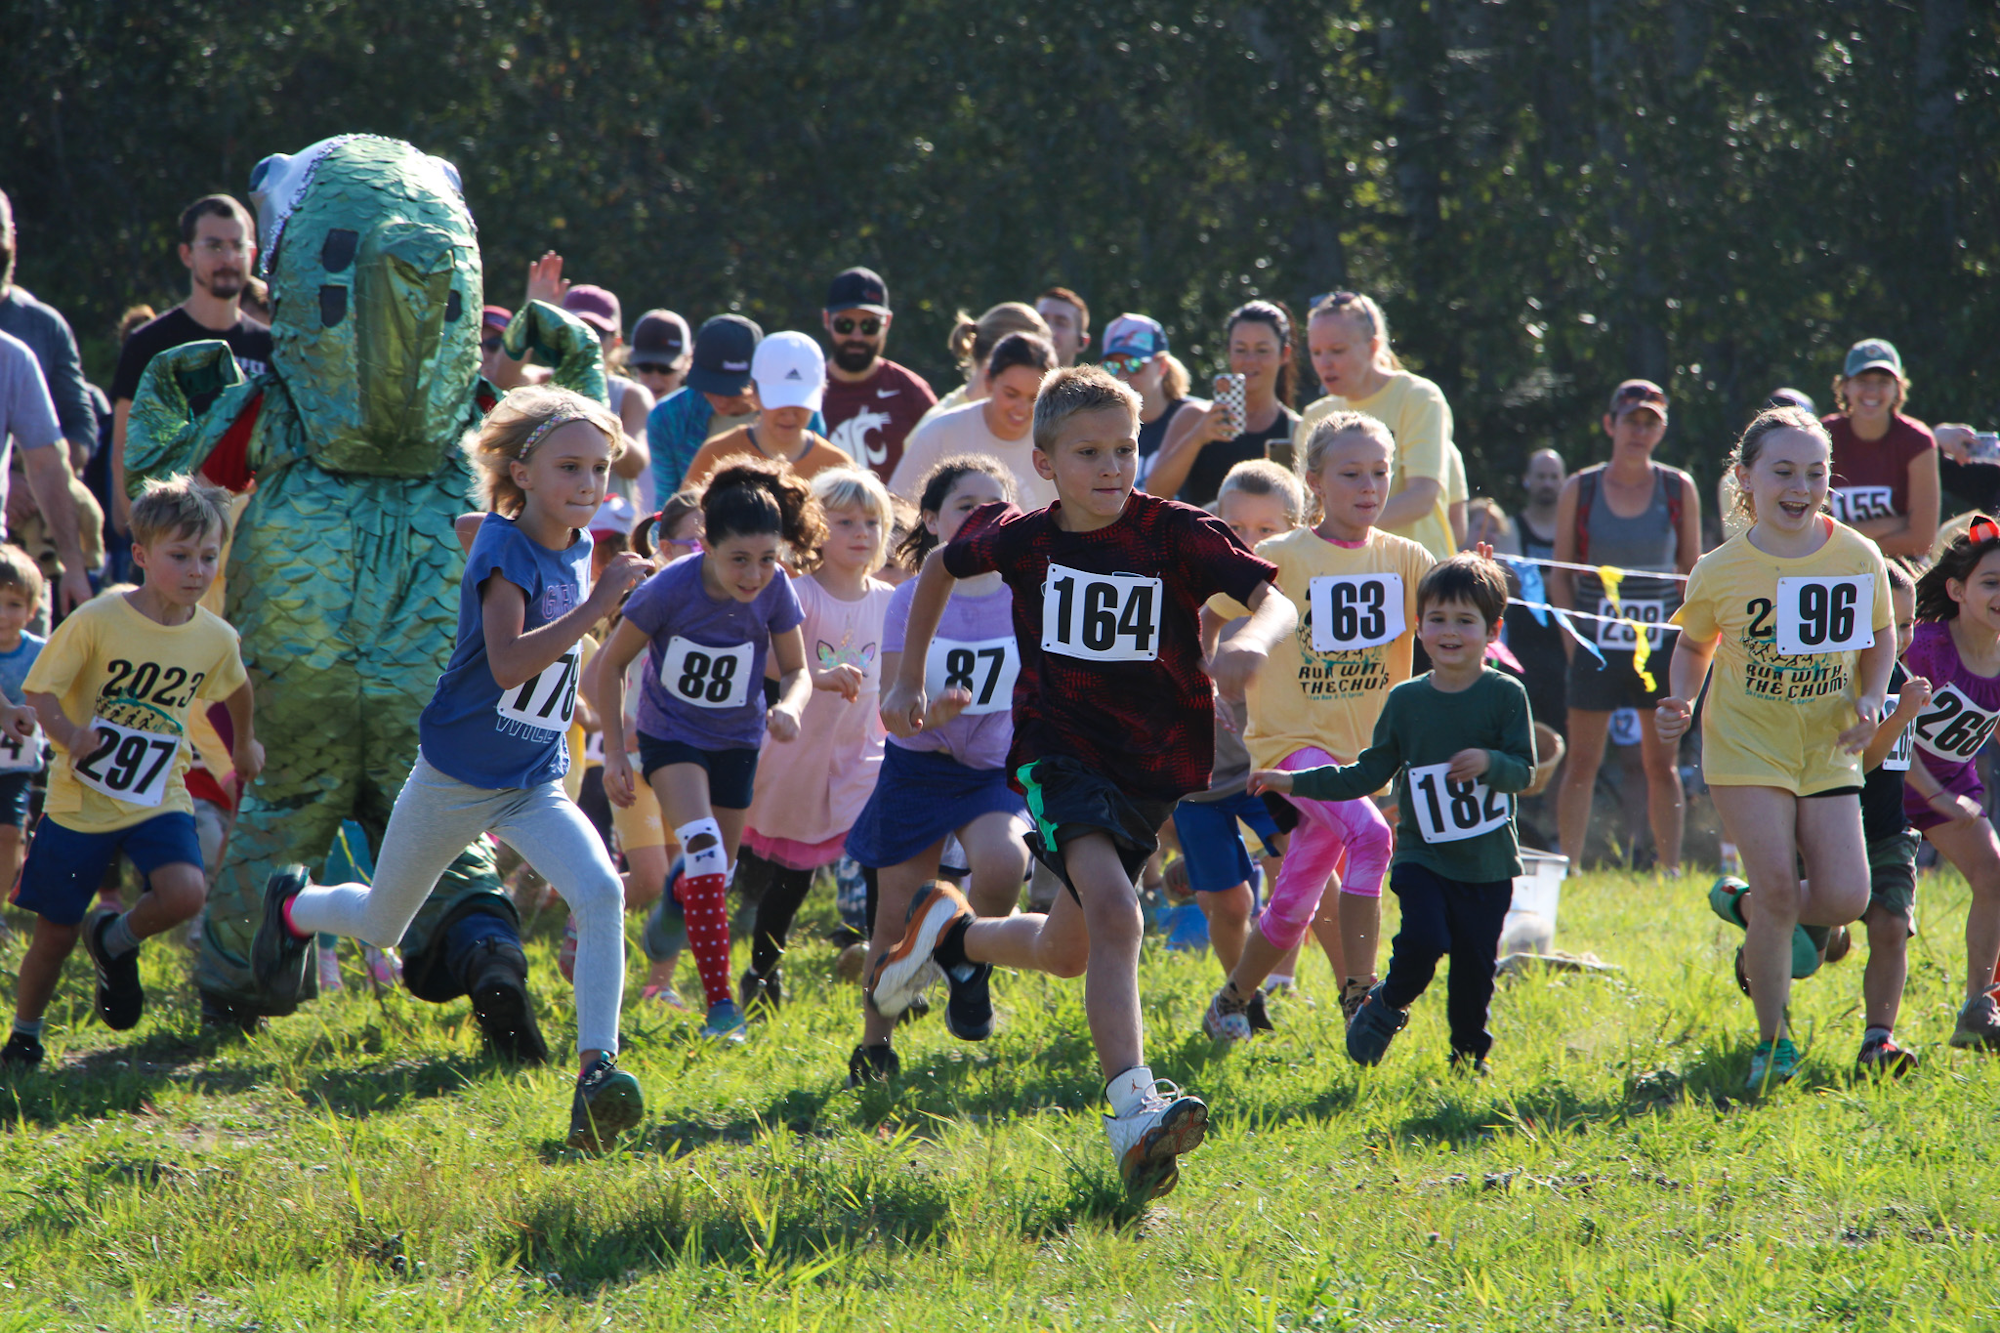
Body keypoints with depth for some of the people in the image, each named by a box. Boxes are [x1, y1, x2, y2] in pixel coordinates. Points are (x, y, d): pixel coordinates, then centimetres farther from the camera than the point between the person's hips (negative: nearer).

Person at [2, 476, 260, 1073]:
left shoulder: (217, 638, -4)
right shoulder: (97, 621, -16)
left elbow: (235, 687, 19)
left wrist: (245, 743, 35)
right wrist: (68, 736, -32)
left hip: (157, 801, 2)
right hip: (81, 800, -2)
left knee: (185, 892, -24)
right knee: (55, 933, 4)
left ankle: (115, 942, 8)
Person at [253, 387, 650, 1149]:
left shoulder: (578, 547, 3)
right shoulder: (501, 549, -20)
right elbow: (508, 661, -36)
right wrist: (600, 602, -38)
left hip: (535, 784, 5)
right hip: (455, 778, -5)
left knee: (600, 892, -24)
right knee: (380, 927, 16)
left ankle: (595, 1073, -28)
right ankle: (294, 908, 51)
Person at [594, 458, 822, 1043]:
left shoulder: (775, 591, -20)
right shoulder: (668, 590, -27)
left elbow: (797, 671, -6)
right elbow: (610, 665, -13)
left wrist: (789, 706, -29)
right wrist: (614, 753, -11)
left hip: (736, 740, 4)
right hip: (670, 734, -4)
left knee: (717, 874, 13)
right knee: (703, 847, -25)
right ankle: (720, 1004, -30)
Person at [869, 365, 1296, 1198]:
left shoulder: (1177, 534, -12)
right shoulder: (1022, 539, -5)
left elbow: (1275, 603, -25)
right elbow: (940, 568, 17)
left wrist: (1252, 640, -48)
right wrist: (909, 683, 17)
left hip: (1156, 768, 2)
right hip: (1059, 753, -2)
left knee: (1066, 952, 18)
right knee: (1115, 915, -28)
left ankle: (950, 934, 50)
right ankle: (1134, 1114, -39)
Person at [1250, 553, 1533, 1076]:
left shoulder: (1505, 695, -3)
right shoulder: (1405, 701, 4)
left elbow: (1524, 770, -6)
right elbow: (1368, 774, 10)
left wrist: (1489, 762, -27)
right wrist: (1295, 783, 5)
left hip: (1488, 864, -1)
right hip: (1422, 856, 1)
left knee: (1475, 963, 3)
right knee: (1423, 939, -21)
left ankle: (1470, 1052, 24)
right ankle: (1387, 1006, 7)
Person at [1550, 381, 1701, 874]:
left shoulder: (1679, 489, 3)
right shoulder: (1580, 490, 1)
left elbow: (1693, 571, 9)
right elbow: (1560, 574, 5)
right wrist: (1572, 642, -3)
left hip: (1661, 645, 1)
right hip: (1597, 646, -1)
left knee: (1662, 764, 5)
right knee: (1582, 763, 0)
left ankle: (1670, 873, 9)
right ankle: (1569, 871, 5)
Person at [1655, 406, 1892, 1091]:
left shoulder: (1858, 557, -5)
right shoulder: (1720, 572, -9)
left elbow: (1880, 637, 12)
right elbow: (1694, 645, 9)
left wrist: (1869, 701, -5)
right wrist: (1680, 704, -9)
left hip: (1828, 751, 2)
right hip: (1746, 745, -2)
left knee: (1843, 899, -9)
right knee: (1778, 886, -13)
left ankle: (1743, 907, 23)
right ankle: (1772, 1040, 4)